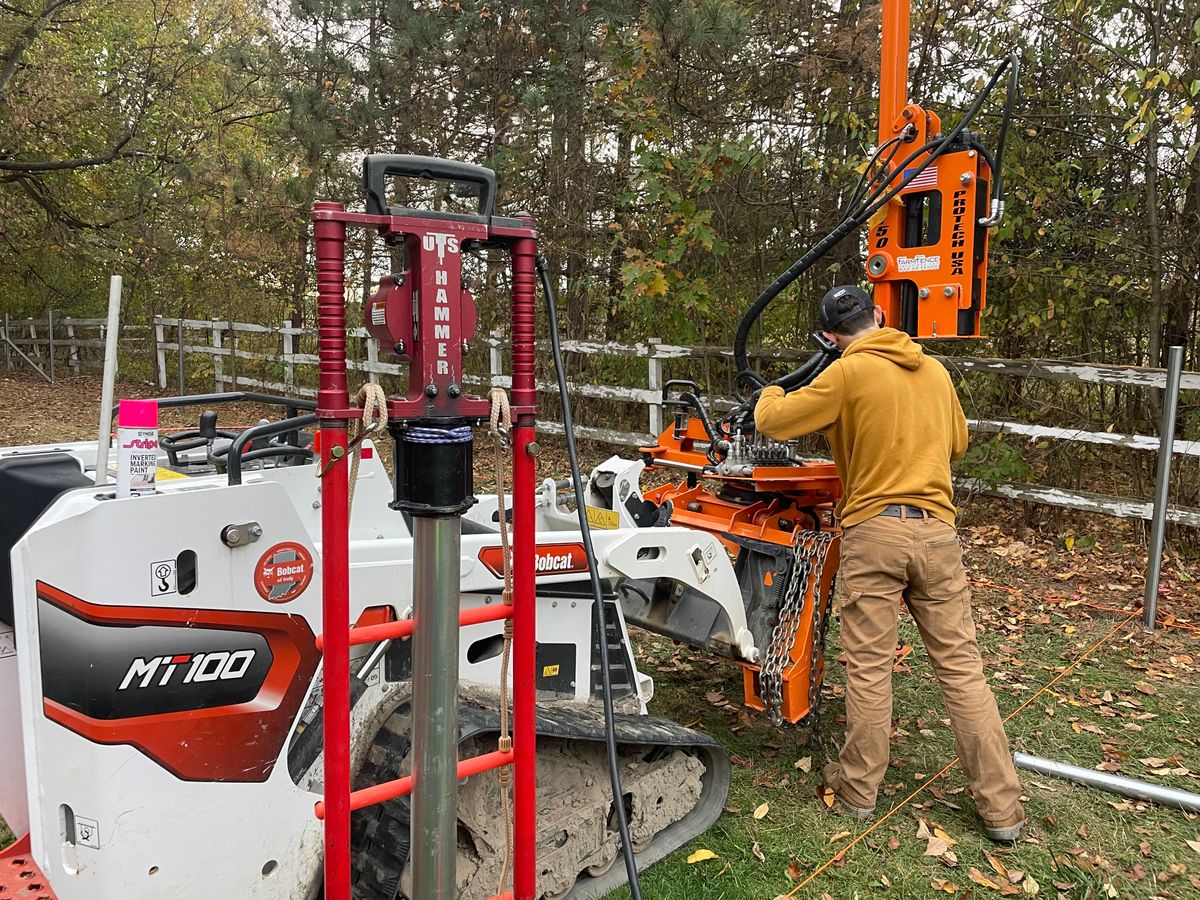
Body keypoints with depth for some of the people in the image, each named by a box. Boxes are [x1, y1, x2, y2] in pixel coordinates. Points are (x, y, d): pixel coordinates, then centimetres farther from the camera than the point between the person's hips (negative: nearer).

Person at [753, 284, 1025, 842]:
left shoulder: (849, 373, -5)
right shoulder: (935, 371, 11)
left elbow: (773, 422, -2)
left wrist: (771, 394, 19)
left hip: (874, 529, -4)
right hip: (937, 530, 4)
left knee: (868, 666, 5)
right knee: (961, 666, 8)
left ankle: (858, 789, 19)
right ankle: (1001, 808, 13)